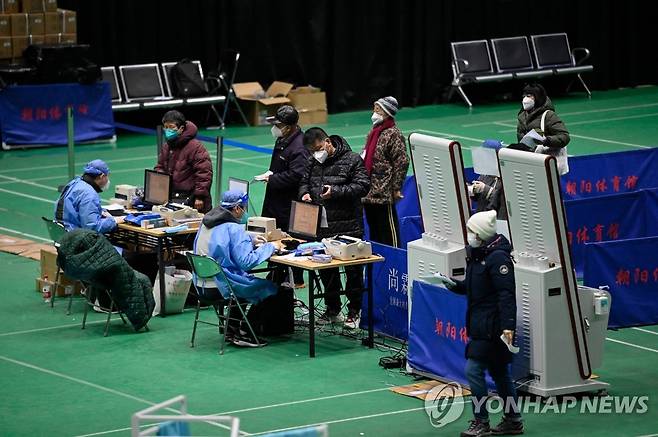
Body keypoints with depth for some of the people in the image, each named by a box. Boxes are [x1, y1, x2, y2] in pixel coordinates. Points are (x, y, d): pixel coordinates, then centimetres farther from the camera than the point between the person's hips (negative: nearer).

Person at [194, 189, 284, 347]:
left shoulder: (206, 223, 8)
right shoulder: (234, 229, -18)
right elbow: (247, 261, -23)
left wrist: (251, 242, 18)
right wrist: (270, 247, -12)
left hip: (202, 285, 9)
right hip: (221, 286, -9)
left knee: (247, 282, 32)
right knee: (270, 288, 4)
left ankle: (231, 329, 31)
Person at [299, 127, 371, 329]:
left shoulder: (352, 160, -7)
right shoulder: (314, 163, 11)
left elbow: (362, 187, -12)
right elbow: (304, 182, 24)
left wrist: (335, 191, -20)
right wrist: (305, 193, 0)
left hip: (348, 228, -6)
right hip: (322, 227, 6)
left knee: (353, 271, 1)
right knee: (326, 270, 13)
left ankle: (354, 312, 12)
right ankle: (333, 310, 25)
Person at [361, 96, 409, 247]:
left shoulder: (393, 134, -11)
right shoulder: (373, 132, 16)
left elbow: (402, 162, -15)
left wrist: (396, 188, -16)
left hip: (384, 193, -9)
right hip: (369, 193, 9)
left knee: (388, 228, -4)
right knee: (373, 229, 15)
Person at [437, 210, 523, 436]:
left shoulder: (498, 257, -18)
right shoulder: (477, 255, 12)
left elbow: (506, 294, -23)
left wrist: (508, 326, -29)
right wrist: (454, 284, 3)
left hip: (492, 326, -10)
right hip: (480, 324, 10)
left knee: (474, 370, -9)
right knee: (499, 372, 15)